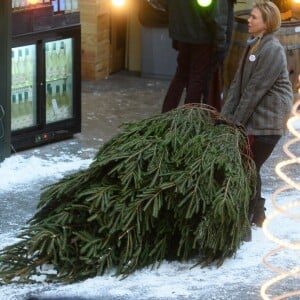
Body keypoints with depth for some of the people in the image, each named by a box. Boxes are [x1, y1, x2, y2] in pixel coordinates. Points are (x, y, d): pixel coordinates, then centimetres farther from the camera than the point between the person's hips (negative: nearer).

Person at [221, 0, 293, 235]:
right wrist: (226, 115, 4)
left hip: (267, 119, -8)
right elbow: (239, 82, 10)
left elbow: (255, 89, -19)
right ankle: (256, 213, 25)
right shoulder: (254, 45, 11)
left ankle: (250, 217, 7)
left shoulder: (272, 51, -18)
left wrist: (236, 120, -15)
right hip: (254, 116, 8)